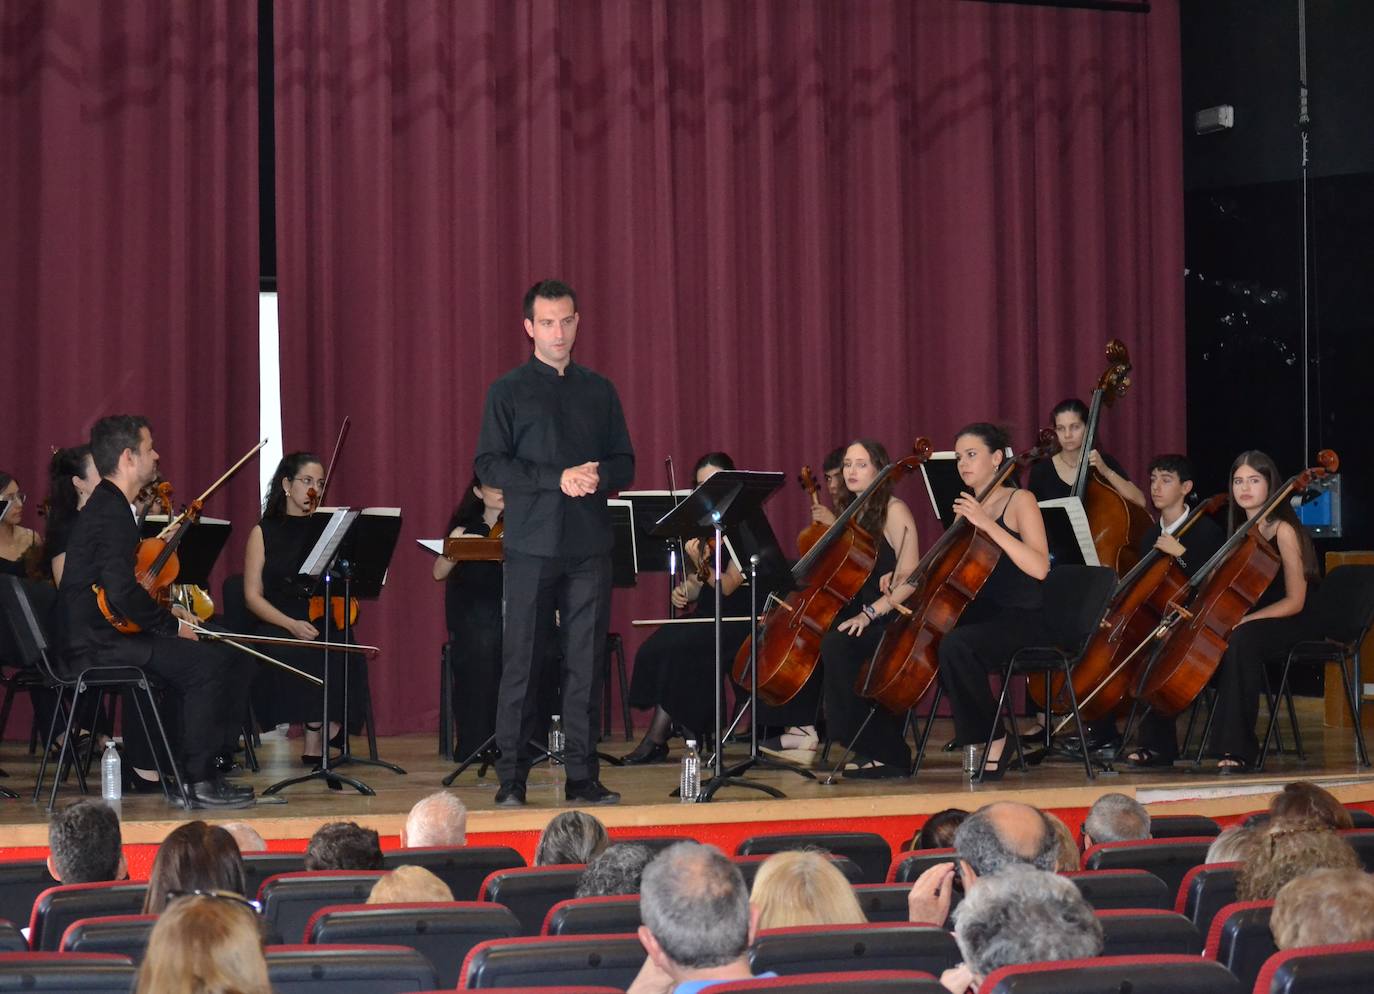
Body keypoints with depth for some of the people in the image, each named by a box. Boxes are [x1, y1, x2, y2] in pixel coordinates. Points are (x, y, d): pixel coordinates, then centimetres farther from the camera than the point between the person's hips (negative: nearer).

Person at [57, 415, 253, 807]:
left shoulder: (106, 506, 16)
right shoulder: (112, 513, -17)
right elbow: (121, 592, -26)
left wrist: (167, 613, 12)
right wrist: (172, 624, -13)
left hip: (97, 637, 11)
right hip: (98, 645, -11)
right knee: (211, 664, -17)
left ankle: (146, 769, 22)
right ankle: (199, 782, -14)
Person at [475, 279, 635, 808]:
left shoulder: (599, 391, 14)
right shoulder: (508, 391, 4)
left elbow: (625, 464, 15)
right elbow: (489, 465, -4)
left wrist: (597, 476, -9)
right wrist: (558, 478, -14)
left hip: (590, 543, 3)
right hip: (532, 543, -3)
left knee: (586, 662, 2)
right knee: (521, 661, -2)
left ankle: (582, 776, 5)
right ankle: (511, 778, 2)